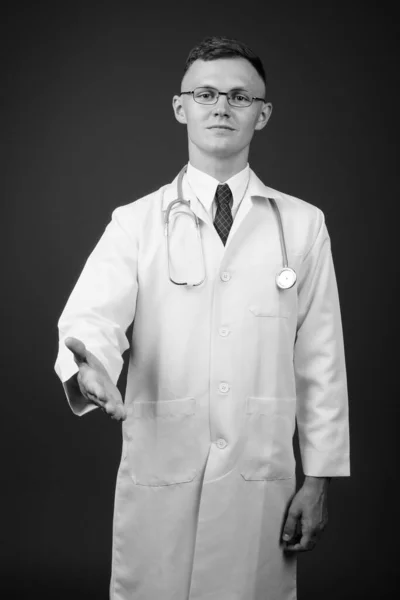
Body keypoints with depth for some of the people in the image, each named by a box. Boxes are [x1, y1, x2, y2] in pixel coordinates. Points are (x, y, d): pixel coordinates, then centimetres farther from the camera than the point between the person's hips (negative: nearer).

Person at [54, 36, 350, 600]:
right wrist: (87, 368, -35)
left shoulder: (303, 224, 5)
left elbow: (321, 360, 4)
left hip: (262, 478, 1)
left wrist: (320, 479, 1)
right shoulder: (135, 223, 3)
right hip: (158, 475, 0)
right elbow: (93, 315, -12)